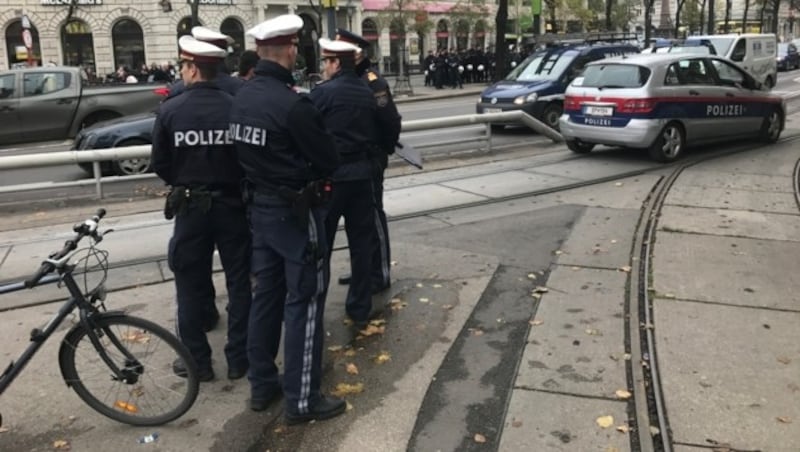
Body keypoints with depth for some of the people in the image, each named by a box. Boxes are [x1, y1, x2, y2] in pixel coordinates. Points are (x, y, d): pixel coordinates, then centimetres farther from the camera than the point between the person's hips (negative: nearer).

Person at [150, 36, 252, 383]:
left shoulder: (170, 110, -9)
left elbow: (159, 164, -1)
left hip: (190, 207, 0)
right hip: (233, 204, 1)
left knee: (191, 286, 13)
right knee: (239, 282, 12)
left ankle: (197, 360, 21)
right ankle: (238, 358, 19)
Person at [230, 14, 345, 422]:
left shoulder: (242, 96, 3)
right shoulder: (292, 103, -22)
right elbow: (329, 160, -14)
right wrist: (308, 167, 4)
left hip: (259, 207, 8)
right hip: (296, 211, -8)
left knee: (266, 295, 17)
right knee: (304, 302, 2)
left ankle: (262, 385, 29)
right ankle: (302, 400, 11)